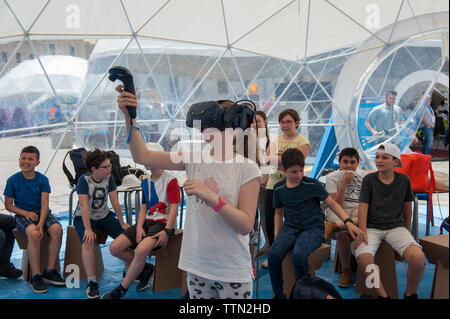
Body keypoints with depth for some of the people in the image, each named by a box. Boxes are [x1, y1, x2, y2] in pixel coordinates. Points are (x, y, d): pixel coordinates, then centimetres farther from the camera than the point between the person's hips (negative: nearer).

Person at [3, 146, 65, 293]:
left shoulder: (42, 179, 0)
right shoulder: (13, 180, -2)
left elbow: (44, 204, -7)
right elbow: (8, 205, 2)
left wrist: (41, 223, -23)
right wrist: (25, 213, -15)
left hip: (41, 213, 2)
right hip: (22, 214, -2)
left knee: (57, 229, -28)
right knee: (34, 234, -34)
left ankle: (50, 271, -14)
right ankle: (36, 276, -24)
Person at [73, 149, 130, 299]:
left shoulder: (109, 177, -6)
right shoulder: (84, 179, -18)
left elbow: (115, 201, -3)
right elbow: (84, 205, -25)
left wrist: (122, 223, -4)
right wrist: (87, 229, -32)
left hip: (104, 215, 4)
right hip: (84, 217, -4)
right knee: (88, 242, -33)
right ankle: (92, 282, -26)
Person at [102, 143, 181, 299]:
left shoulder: (170, 180, -6)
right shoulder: (146, 182, 16)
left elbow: (174, 208, -10)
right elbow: (144, 207, 14)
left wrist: (167, 231, -21)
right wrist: (139, 227, -4)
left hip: (163, 222, -7)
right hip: (148, 221, 7)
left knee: (141, 249, -35)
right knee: (115, 248, -10)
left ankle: (122, 290, -18)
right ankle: (145, 268, 9)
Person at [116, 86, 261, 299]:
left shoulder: (247, 169, -10)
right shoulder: (194, 158, 0)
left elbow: (246, 226, -14)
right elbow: (142, 157, -4)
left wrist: (213, 197, -27)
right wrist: (129, 117, -15)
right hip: (197, 267, 3)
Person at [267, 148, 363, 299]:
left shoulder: (312, 185, -4)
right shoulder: (278, 189, 6)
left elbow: (332, 203, 0)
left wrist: (348, 222, -12)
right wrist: (277, 236, 9)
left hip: (313, 228, -3)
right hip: (290, 227, 3)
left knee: (298, 255, -34)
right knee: (274, 253, -27)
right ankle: (278, 294, -6)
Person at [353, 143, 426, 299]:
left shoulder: (404, 180, 6)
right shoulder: (369, 179, 2)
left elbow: (407, 205, 18)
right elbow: (363, 206, -2)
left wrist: (408, 229, 25)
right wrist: (362, 232, -12)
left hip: (396, 226, 1)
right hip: (372, 227, -1)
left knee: (418, 258, -27)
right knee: (363, 258, -32)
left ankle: (410, 294, 1)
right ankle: (382, 295, -8)